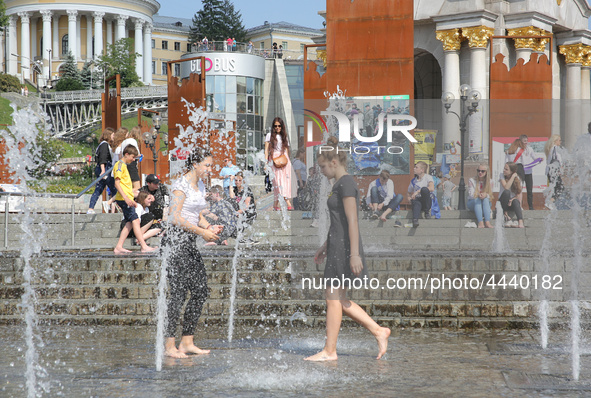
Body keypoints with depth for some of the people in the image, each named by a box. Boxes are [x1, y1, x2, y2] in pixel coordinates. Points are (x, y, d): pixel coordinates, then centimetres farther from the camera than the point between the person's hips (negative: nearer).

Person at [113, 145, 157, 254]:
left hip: (127, 199, 10)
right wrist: (126, 198, -24)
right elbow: (117, 183, -17)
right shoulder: (120, 165, -7)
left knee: (129, 223, 4)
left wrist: (131, 200, 26)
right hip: (123, 199, -10)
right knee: (135, 220, -14)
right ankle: (144, 246, -18)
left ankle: (118, 247, 2)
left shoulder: (124, 166, 23)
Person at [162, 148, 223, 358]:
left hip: (190, 243, 9)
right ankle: (169, 345, -3)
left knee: (201, 290, 5)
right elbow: (175, 217, -17)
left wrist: (210, 227, 5)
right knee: (178, 293, -9)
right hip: (176, 241, -9)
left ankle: (187, 342, 11)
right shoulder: (181, 184, -10)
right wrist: (202, 232, -18)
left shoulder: (200, 185, 17)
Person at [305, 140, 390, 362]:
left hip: (344, 247, -10)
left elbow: (352, 221, -19)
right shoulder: (340, 184, 17)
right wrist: (325, 247, 28)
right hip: (337, 245, 10)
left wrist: (354, 253, -23)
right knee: (338, 299, 11)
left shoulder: (346, 184, -13)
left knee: (334, 298, -4)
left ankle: (329, 351, 2)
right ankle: (378, 331, 12)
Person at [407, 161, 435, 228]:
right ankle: (415, 220, -64)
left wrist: (418, 191, -20)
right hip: (417, 200, 2)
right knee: (416, 202, -38)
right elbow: (409, 194, 26)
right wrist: (410, 199, 1)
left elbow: (432, 188, -17)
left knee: (424, 189, -34)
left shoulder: (428, 177, 3)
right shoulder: (413, 181, 17)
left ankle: (427, 211, -18)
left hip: (426, 202, -2)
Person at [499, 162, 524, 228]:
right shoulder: (502, 176, -7)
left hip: (513, 200, 0)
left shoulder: (517, 178, -3)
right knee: (506, 192, -33)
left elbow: (519, 193, -7)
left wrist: (512, 200, -25)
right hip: (503, 202, 0)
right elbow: (506, 188, -25)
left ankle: (520, 221, -52)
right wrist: (513, 177, -26)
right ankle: (506, 215, -23)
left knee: (515, 201, -36)